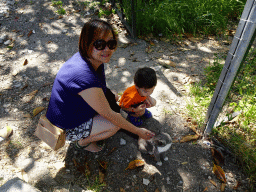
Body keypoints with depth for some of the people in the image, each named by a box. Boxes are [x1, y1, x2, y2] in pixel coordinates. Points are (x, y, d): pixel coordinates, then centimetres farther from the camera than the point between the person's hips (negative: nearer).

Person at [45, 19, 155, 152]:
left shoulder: (93, 59, -11)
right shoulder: (85, 78, -39)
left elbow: (101, 88, 9)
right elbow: (109, 115, -27)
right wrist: (138, 131, -16)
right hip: (67, 128, -8)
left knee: (112, 97, 12)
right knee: (116, 124, -13)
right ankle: (81, 142, 12)